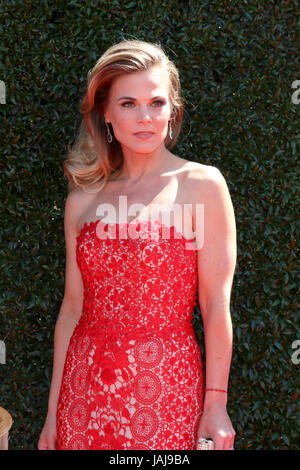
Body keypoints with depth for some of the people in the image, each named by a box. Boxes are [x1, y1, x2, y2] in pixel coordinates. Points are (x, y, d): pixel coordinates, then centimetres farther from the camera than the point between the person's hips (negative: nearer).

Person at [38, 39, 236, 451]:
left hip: (166, 386, -3)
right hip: (87, 385, 3)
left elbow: (216, 304, -7)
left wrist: (216, 405, -9)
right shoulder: (83, 200, 5)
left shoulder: (202, 185, -5)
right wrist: (53, 412, 9)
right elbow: (72, 309, 7)